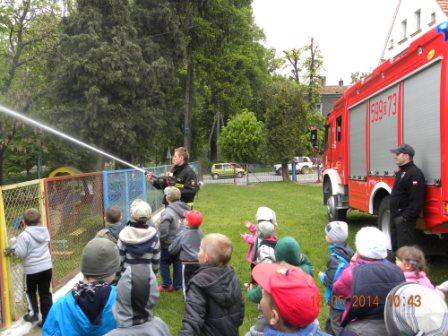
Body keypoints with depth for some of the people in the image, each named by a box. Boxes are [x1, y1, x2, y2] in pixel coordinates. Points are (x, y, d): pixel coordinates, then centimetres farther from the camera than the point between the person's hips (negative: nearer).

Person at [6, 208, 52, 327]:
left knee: (30, 291, 23)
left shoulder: (25, 235, -16)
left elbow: (20, 253, -16)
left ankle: (33, 313, 26)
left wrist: (13, 244, 0)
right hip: (47, 267, 4)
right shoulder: (45, 231, 1)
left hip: (32, 269, -4)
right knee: (45, 293, 11)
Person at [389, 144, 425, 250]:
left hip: (404, 218, -10)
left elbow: (417, 199, -24)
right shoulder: (401, 172, 16)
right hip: (396, 216, 10)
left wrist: (406, 217, -24)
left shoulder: (415, 173, -17)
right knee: (395, 245, 19)